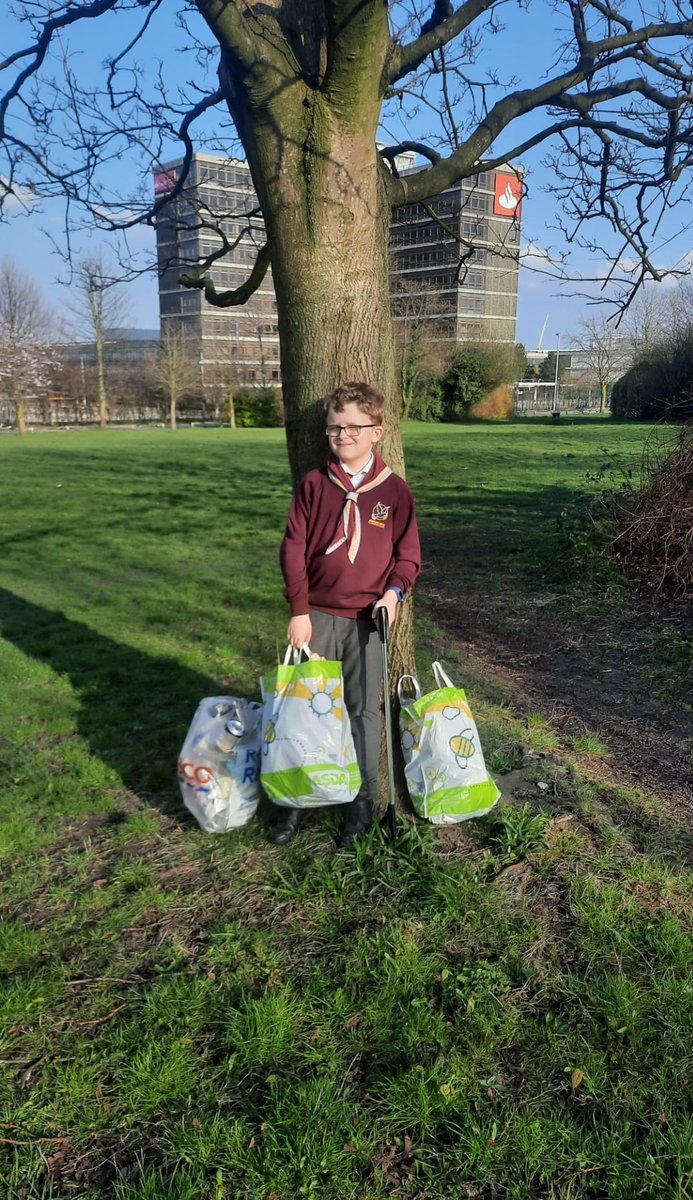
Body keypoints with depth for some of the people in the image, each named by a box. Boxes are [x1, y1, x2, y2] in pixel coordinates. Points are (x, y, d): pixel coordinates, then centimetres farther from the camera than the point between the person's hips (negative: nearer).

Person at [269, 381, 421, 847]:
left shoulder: (394, 489, 1)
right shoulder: (315, 484, 2)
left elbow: (409, 553, 5)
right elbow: (293, 547, 1)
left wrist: (395, 591, -14)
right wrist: (299, 610, -5)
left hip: (368, 618, -1)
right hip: (317, 615, 1)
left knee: (364, 709, 8)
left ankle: (364, 800, 22)